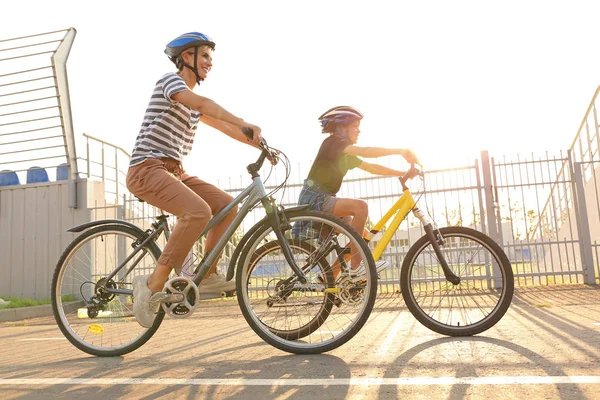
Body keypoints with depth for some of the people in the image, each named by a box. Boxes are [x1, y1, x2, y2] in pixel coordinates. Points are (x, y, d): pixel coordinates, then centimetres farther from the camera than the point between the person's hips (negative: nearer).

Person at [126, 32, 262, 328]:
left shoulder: (192, 106, 22)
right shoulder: (169, 80, -4)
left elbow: (224, 126, 15)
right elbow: (202, 103, -24)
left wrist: (260, 145, 3)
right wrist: (246, 124, -34)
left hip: (174, 172, 9)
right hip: (148, 168, -9)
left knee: (227, 206, -3)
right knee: (198, 212, -31)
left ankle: (207, 275, 7)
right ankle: (153, 284, -21)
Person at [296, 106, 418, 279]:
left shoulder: (345, 155, 19)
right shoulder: (333, 143, -10)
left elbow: (372, 167, 15)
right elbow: (365, 151, -26)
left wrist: (403, 173, 6)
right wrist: (401, 151, -26)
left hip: (322, 201, 10)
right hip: (315, 199, -10)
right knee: (360, 206, -28)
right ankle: (356, 266, -21)